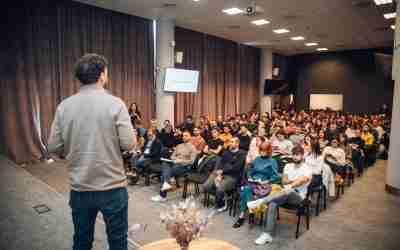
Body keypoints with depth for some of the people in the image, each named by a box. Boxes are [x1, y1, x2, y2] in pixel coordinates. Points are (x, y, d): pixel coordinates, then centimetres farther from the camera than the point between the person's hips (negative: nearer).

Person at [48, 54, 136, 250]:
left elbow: (54, 147, -1)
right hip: (113, 187, -3)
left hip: (79, 188, 4)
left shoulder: (64, 106, -3)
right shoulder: (115, 104, -13)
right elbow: (129, 144, -15)